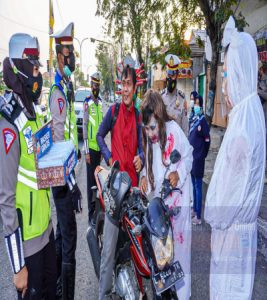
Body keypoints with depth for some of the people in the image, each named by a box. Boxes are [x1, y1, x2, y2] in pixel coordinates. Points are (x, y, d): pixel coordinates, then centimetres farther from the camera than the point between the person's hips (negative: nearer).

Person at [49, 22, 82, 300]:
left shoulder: (66, 90, 16)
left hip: (65, 175, 11)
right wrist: (72, 184, -23)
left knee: (62, 235, 22)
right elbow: (59, 143, -23)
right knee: (68, 242, -1)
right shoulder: (57, 92, -17)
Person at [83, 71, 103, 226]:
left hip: (99, 146, 7)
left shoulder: (101, 102, 13)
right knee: (91, 181, -1)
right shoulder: (87, 102, -7)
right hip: (91, 147, -6)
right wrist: (87, 151, -13)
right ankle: (91, 213, 7)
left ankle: (98, 208, 27)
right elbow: (85, 126, -10)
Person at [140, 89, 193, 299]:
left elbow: (189, 156, -6)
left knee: (179, 242, 4)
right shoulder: (148, 135, 3)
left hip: (177, 196, -6)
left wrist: (179, 173, -21)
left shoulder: (174, 130, -17)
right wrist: (144, 176, -3)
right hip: (158, 197, 6)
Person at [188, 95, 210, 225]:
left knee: (198, 186, -3)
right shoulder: (193, 120, 11)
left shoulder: (203, 122, -14)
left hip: (198, 159, -9)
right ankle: (194, 210, 32)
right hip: (191, 157, 9)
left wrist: (202, 156, -6)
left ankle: (198, 217, 4)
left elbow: (207, 141, -14)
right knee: (193, 185, 17)